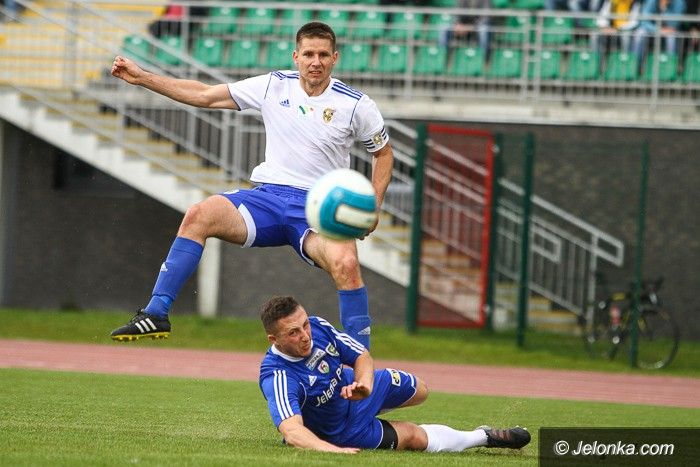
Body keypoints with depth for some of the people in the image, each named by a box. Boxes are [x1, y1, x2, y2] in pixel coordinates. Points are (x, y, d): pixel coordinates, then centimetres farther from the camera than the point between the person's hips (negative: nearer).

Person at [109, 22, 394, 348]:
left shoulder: (357, 105, 0)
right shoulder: (274, 86, 5)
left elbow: (383, 153, 14)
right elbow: (204, 95, 11)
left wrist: (373, 207, 0)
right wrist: (141, 77, 8)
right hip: (268, 197, 3)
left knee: (346, 264, -33)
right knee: (198, 216, -24)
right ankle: (155, 315, -19)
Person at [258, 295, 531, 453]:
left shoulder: (317, 327, -24)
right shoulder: (277, 376, -42)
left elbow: (362, 355, -11)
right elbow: (291, 431, -54)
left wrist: (364, 383, -34)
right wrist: (332, 450, -70)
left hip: (352, 385, 6)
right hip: (342, 431, -6)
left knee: (419, 391, 24)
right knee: (414, 436, 3)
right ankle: (482, 437, 29)